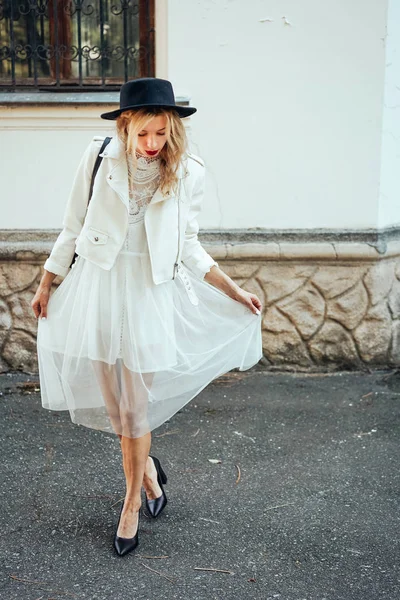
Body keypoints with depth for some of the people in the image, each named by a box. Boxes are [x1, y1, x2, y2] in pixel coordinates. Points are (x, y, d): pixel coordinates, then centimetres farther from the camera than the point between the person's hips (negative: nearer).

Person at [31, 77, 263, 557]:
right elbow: (73, 226, 5)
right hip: (97, 284, 1)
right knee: (110, 398, 8)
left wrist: (235, 292, 0)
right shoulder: (99, 156, -4)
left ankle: (132, 504, 22)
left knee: (136, 402, 2)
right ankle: (148, 467, 37)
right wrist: (46, 284, 10)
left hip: (150, 292, -1)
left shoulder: (187, 174, -3)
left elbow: (188, 247, 4)